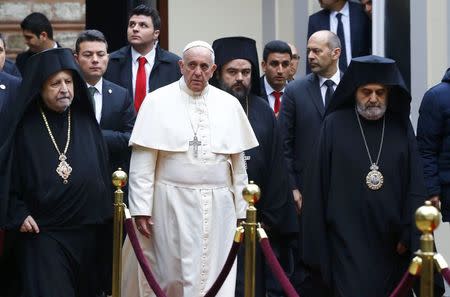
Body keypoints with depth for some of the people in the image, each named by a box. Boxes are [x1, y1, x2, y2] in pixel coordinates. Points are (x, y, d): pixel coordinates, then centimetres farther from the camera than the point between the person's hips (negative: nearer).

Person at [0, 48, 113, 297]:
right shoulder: (24, 126, -5)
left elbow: (101, 171, 10)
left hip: (86, 233, 4)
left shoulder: (86, 122, 5)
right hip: (41, 232, -4)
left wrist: (103, 214, 6)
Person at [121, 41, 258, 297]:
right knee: (169, 276, 4)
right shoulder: (158, 102, 0)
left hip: (218, 206, 2)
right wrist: (141, 209, -9)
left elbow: (238, 164, 11)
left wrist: (241, 211, 9)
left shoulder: (230, 105, 8)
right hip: (172, 203, -2)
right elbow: (142, 162, -3)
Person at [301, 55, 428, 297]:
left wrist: (409, 235, -2)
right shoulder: (335, 125, -1)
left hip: (391, 243, 2)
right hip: (348, 240, -2)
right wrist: (316, 238, 0)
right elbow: (318, 184, 1)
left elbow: (415, 185, 4)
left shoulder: (401, 126, 4)